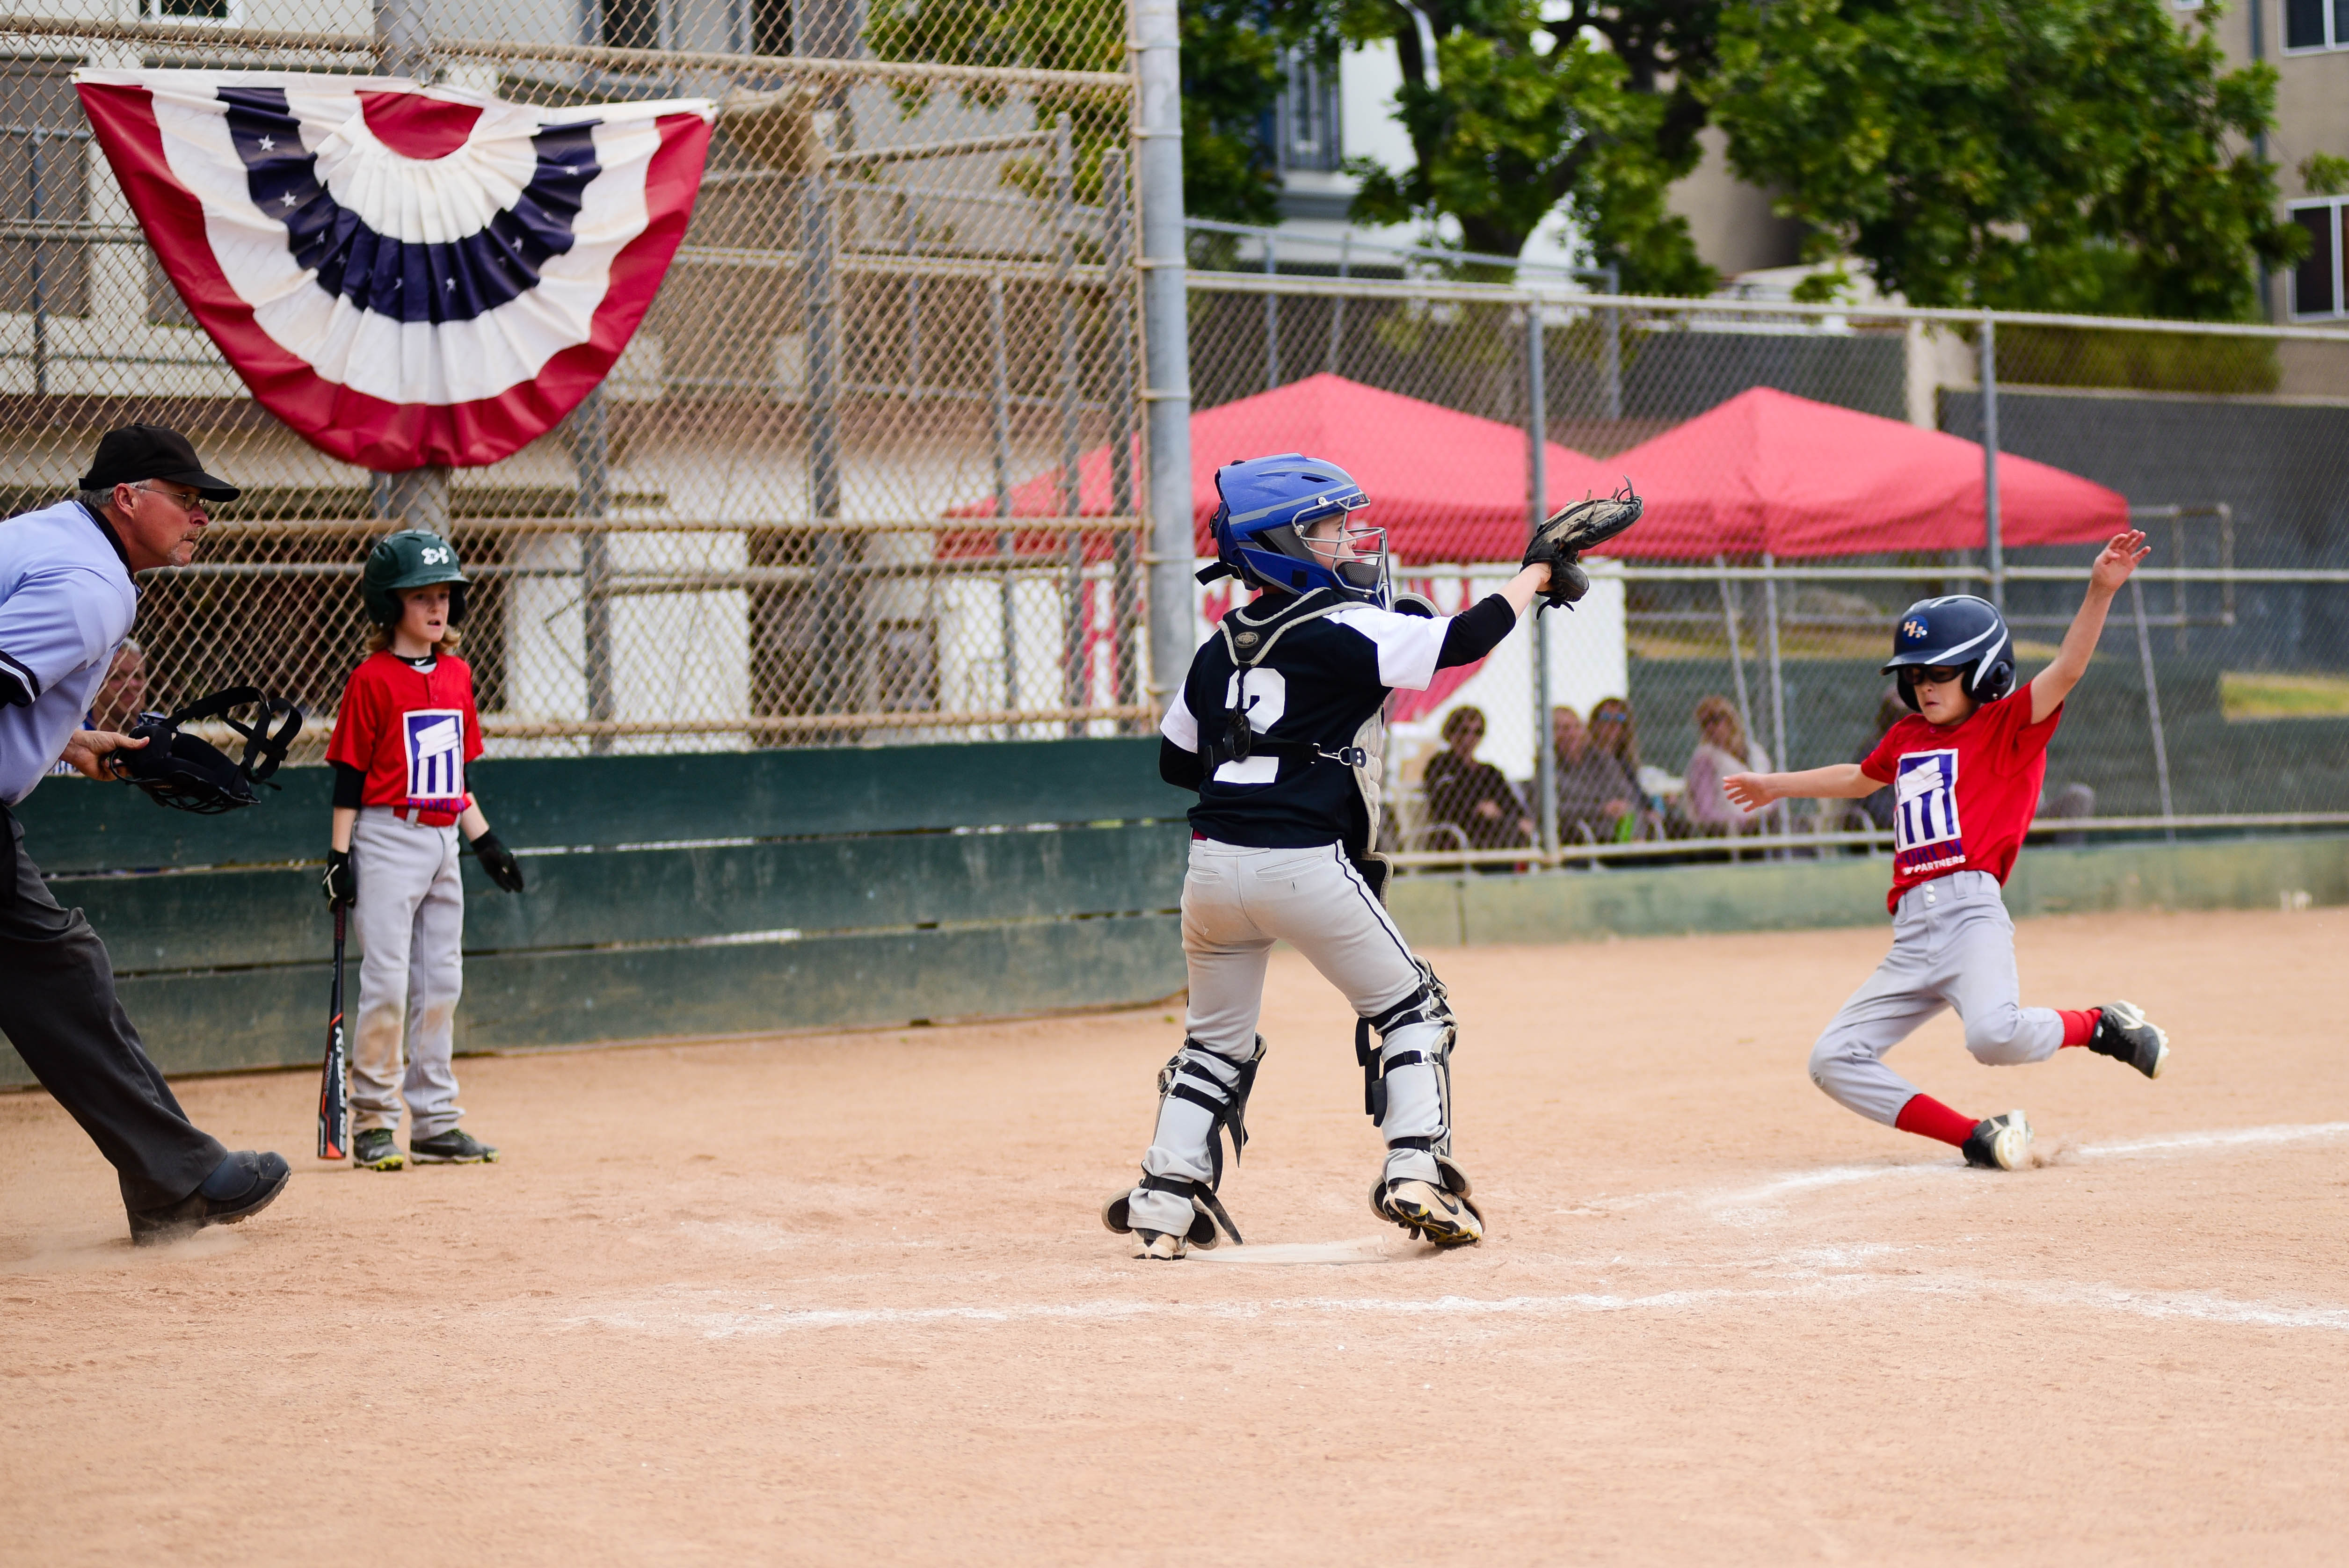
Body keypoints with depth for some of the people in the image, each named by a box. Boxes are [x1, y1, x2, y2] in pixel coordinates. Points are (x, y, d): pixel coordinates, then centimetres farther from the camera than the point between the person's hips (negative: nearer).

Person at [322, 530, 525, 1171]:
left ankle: (436, 1123, 14)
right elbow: (349, 772, -8)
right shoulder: (372, 680, -8)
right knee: (387, 981, -8)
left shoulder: (456, 675, 12)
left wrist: (485, 839, 15)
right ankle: (373, 1122, 1)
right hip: (387, 841, -7)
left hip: (443, 843, 7)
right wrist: (339, 854, -12)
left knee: (441, 983, 8)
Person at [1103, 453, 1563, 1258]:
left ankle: (1165, 1201, 8)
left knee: (1217, 1040, 18)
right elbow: (1465, 640, -7)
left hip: (1214, 861, 6)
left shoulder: (1220, 648, 14)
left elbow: (1177, 760, 20)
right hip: (1305, 865, -6)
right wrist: (1537, 571, 7)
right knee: (1408, 1009, 10)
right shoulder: (1346, 630, -5)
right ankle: (1416, 1171, -3)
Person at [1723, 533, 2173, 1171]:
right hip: (1912, 934, 7)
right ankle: (1979, 1140, -2)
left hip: (1972, 911, -7)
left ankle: (2102, 1027, -3)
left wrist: (2100, 592, -28)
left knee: (1994, 1035, -35)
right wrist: (1777, 786, 55)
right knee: (1834, 1060, -1)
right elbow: (1860, 778, 42)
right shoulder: (1907, 737, 21)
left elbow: (2066, 671, -14)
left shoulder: (2007, 725, 3)